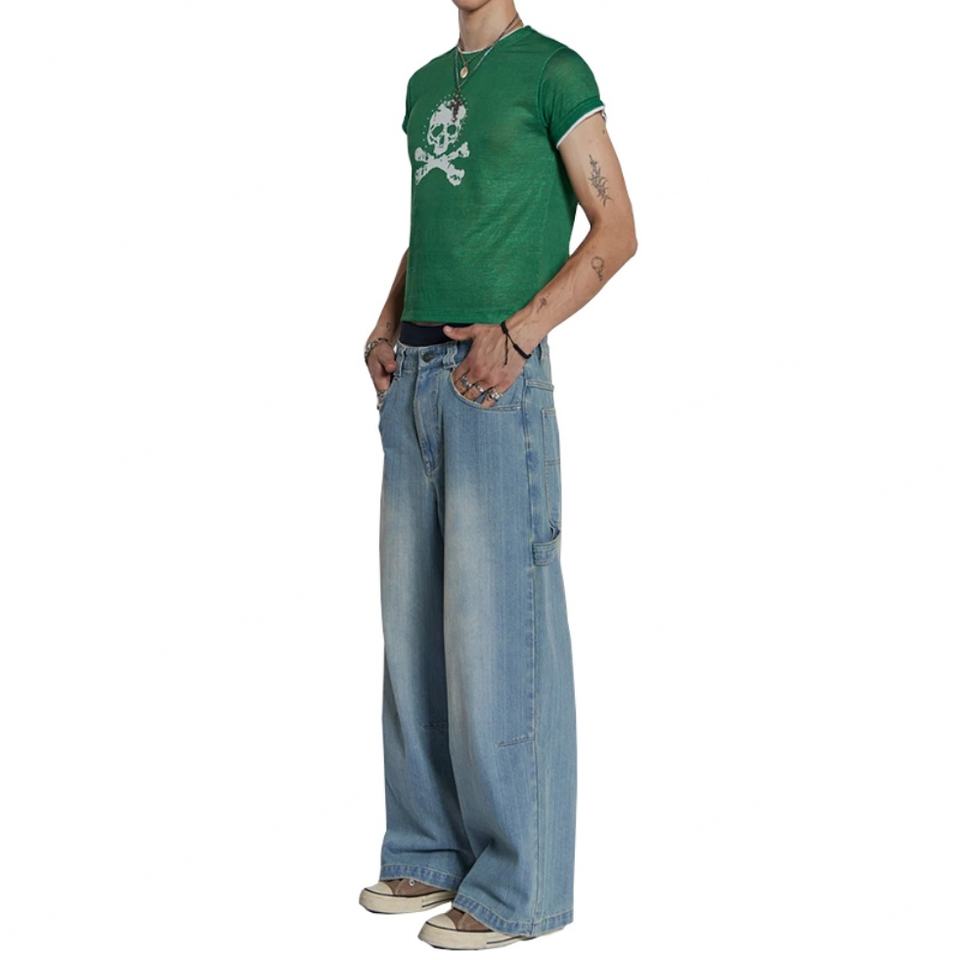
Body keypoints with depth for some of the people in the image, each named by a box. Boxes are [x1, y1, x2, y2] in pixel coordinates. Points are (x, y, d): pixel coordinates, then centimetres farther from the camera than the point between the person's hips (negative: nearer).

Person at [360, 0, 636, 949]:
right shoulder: (424, 83, 19)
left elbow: (617, 230, -6)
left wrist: (517, 332, -16)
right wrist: (386, 326, 9)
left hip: (495, 381, -7)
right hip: (412, 380, 7)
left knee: (495, 631, -5)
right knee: (412, 625, 9)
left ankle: (518, 888, 4)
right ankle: (432, 852, 20)